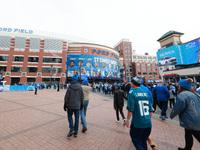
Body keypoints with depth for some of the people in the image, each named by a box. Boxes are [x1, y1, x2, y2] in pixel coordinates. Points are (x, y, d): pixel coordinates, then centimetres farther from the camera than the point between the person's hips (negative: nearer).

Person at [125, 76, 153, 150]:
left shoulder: (132, 93, -14)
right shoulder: (146, 93, 3)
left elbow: (130, 109, -17)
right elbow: (150, 110, 9)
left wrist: (128, 120, -4)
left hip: (137, 123, -6)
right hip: (148, 123, 6)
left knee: (136, 141, 15)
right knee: (143, 141, 24)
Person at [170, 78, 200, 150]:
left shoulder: (182, 95, -22)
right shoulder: (194, 93, 6)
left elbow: (177, 108, -18)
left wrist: (171, 115, 0)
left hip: (192, 122, -10)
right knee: (188, 135, 25)